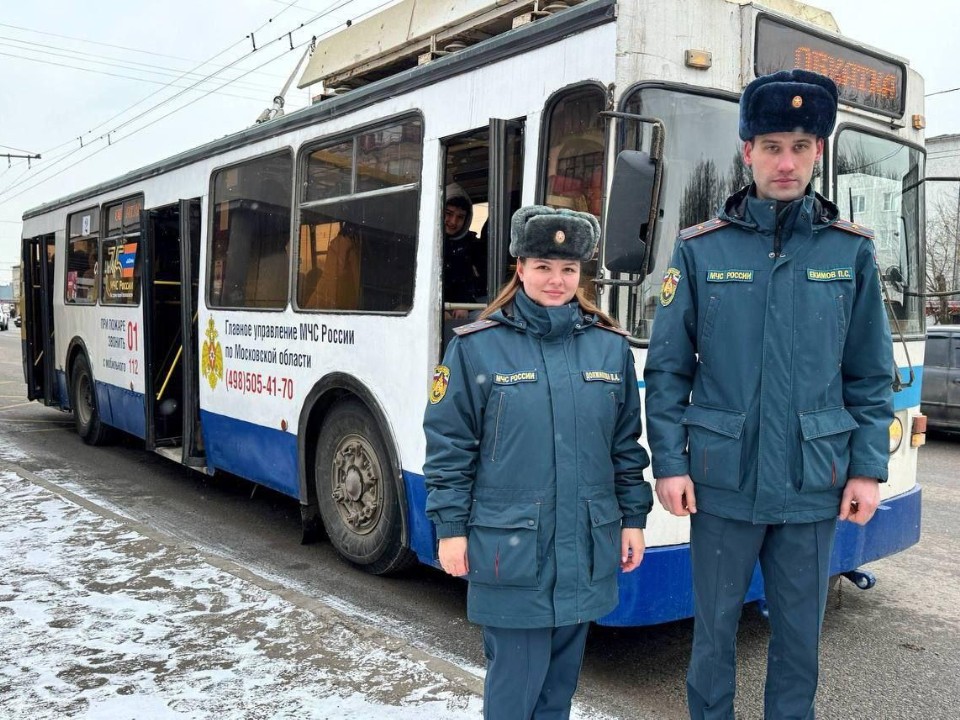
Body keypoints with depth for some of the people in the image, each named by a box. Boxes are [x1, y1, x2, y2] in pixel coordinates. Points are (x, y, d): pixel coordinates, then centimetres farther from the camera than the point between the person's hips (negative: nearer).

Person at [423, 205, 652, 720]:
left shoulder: (610, 347, 6)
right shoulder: (477, 346, -5)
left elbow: (627, 445, 11)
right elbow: (448, 446, -3)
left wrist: (634, 519, 10)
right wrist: (450, 528, -5)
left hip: (586, 548, 4)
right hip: (509, 550, -3)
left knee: (561, 675, 17)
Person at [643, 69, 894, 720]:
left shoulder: (851, 251, 2)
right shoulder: (701, 249, -2)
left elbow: (871, 375, 6)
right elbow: (667, 368, -1)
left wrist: (868, 469, 2)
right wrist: (669, 463, -5)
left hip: (813, 487, 1)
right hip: (722, 482, -1)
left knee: (800, 633, 15)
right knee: (715, 627, 13)